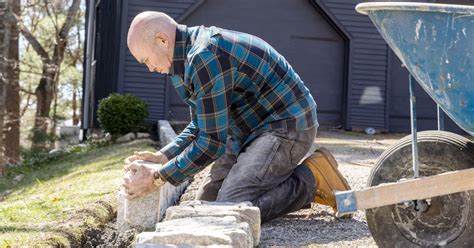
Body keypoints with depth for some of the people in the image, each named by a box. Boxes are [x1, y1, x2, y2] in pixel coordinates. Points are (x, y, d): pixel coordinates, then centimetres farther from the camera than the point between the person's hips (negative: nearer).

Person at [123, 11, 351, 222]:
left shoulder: (205, 58, -24)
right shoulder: (191, 55, 9)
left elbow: (212, 141, -21)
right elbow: (201, 126, 17)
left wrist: (157, 177, -15)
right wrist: (162, 157, 3)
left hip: (287, 126, -10)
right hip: (255, 128, 10)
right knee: (207, 200, 7)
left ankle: (310, 180, -6)